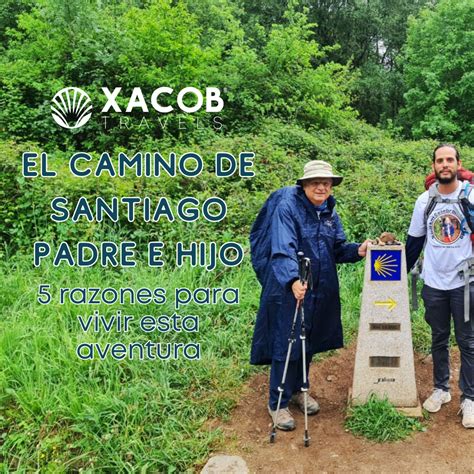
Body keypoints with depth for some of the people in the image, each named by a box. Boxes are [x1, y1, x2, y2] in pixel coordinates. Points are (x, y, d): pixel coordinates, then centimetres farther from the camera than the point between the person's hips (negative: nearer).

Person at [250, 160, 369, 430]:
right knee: (286, 345, 0)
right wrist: (292, 280, -43)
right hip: (289, 289, -7)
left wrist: (357, 250, -6)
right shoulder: (287, 206, -15)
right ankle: (278, 403, 17)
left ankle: (298, 390, 40)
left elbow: (337, 249, 13)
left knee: (309, 342, 19)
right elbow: (283, 249, -28)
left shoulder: (330, 211, 8)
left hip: (321, 291, 7)